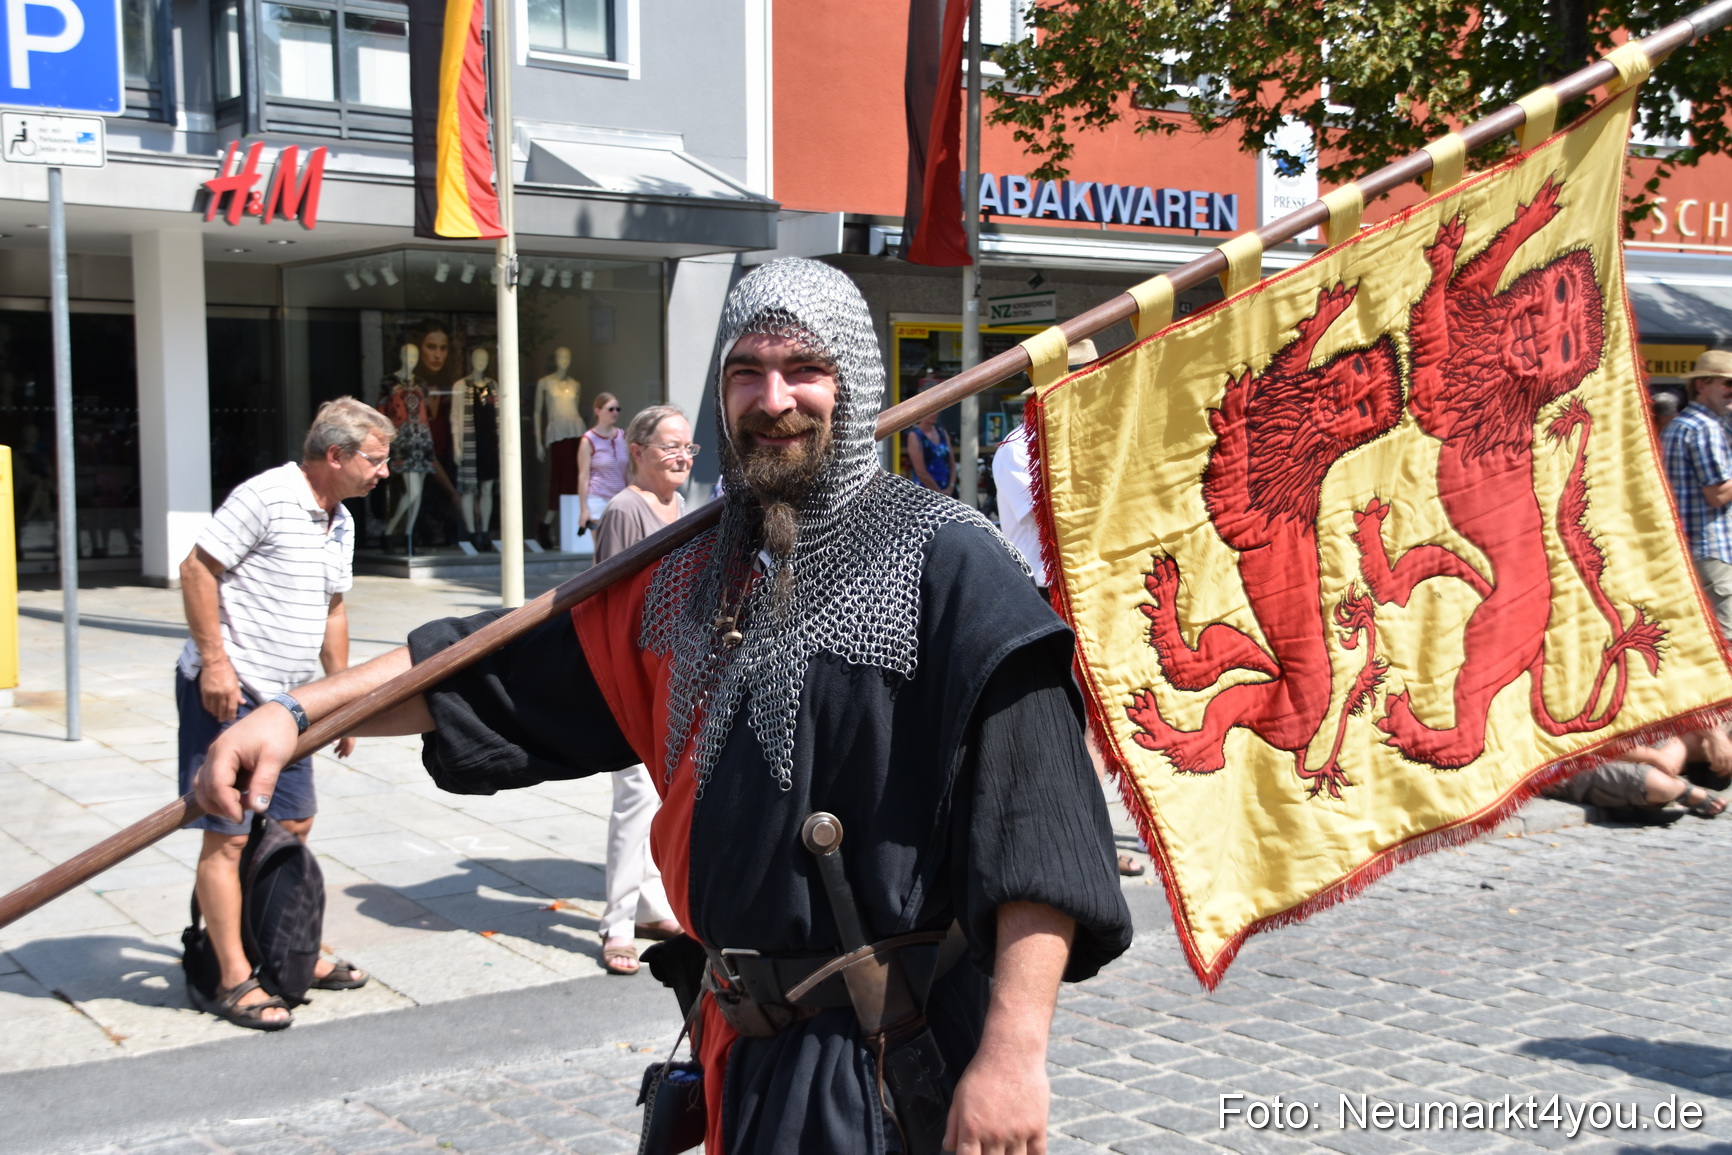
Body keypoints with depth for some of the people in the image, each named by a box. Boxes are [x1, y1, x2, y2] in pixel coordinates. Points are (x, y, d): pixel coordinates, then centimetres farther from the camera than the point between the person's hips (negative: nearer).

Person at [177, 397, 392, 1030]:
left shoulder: (340, 521, 13)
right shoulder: (266, 497, -15)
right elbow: (197, 569, -16)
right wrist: (215, 660, -20)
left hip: (284, 697, 9)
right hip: (226, 691, -9)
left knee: (293, 824, 15)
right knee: (229, 835, -6)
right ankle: (233, 981, 0)